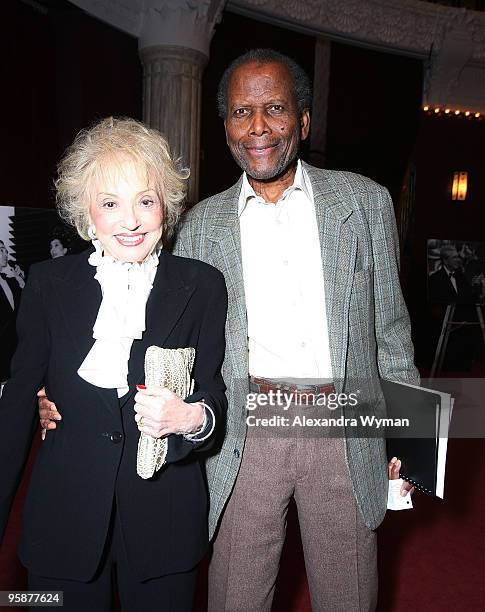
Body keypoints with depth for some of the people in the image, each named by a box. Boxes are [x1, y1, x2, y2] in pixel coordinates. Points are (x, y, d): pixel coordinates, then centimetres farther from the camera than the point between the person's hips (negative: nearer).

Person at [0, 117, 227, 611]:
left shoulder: (202, 286, -5)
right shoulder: (49, 284, -3)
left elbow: (213, 394, -2)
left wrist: (192, 417, -26)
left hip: (165, 520, 0)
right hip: (64, 520, 1)